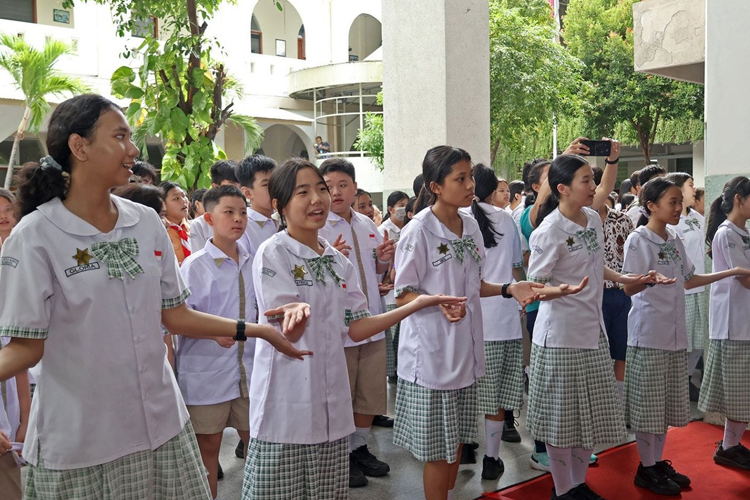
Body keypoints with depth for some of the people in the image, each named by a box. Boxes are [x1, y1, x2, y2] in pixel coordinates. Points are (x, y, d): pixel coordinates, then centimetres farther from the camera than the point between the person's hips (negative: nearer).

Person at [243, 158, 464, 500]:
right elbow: (290, 332, -16)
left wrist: (418, 304, 1)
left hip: (331, 407, 6)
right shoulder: (272, 254, -9)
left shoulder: (339, 262, 10)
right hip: (285, 406, -5)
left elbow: (356, 328, 8)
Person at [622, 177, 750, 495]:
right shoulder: (638, 240, -11)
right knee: (648, 402, -1)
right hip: (648, 334, -7)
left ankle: (659, 462, 24)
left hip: (675, 333, 7)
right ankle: (646, 468, 11)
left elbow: (688, 280, 20)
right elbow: (628, 288, -15)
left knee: (668, 402, 12)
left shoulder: (675, 242, 11)